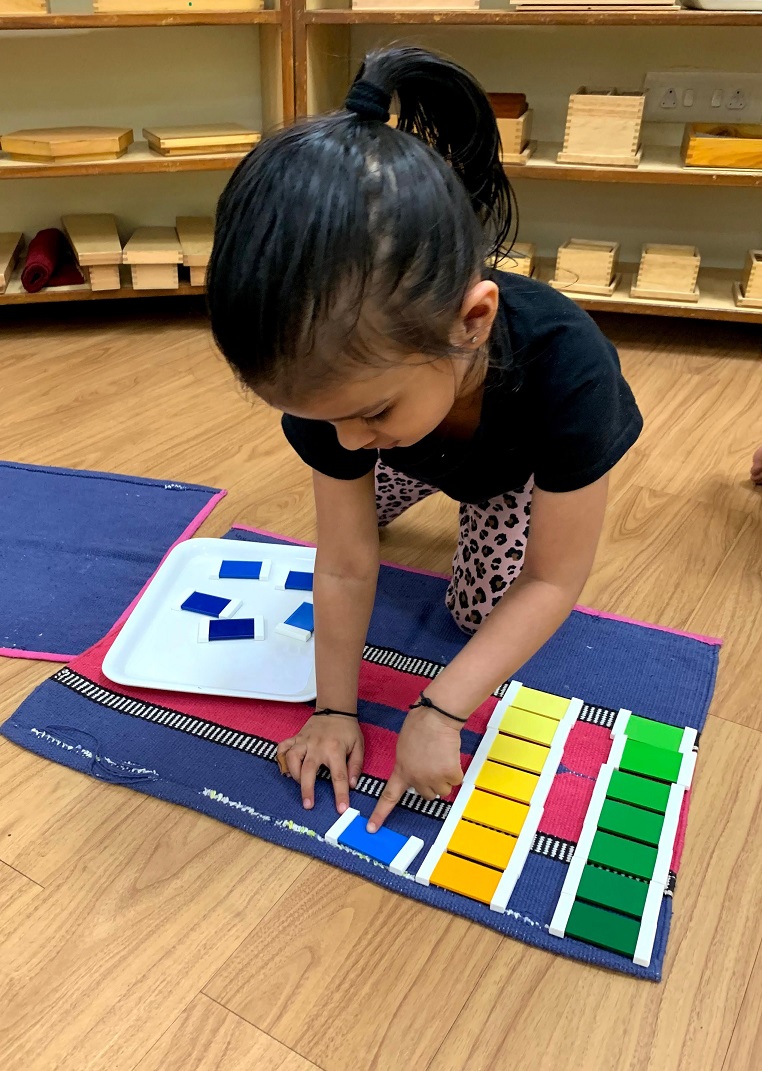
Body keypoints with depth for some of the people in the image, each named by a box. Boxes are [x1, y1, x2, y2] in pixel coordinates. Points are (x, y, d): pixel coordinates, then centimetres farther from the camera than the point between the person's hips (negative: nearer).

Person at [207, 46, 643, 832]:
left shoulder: (567, 369, -48)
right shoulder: (337, 374, -38)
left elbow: (552, 582, -37)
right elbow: (346, 567, -27)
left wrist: (441, 710, -40)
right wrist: (334, 708, -24)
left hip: (528, 460, -2)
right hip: (424, 452, 3)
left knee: (482, 608, -3)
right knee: (347, 512, 18)